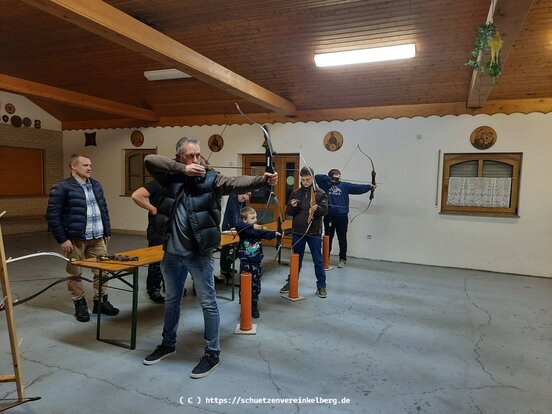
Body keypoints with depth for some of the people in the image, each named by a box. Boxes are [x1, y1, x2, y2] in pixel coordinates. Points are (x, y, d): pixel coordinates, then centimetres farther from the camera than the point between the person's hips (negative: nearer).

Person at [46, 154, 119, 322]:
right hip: (75, 239, -5)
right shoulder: (61, 188, -8)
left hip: (97, 238, 6)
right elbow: (53, 216, -11)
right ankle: (80, 305, 22)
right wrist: (62, 239, -13)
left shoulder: (96, 185, 12)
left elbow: (104, 210, 18)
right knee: (75, 273, 7)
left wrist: (107, 232, 15)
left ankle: (101, 302, 21)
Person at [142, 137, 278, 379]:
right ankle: (168, 344, 42)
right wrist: (182, 169, -19)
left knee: (208, 303, 4)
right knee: (172, 300, 22)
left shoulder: (211, 179, -7)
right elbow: (149, 160, -9)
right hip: (172, 253, 4)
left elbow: (237, 183, -23)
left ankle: (212, 354, 21)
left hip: (199, 254, -4)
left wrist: (263, 180, -42)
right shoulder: (171, 177, 3)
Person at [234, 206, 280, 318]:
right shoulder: (242, 229, -6)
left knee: (256, 285, 8)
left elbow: (266, 234, -13)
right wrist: (252, 227, -29)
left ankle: (254, 307, 22)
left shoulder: (259, 229, 1)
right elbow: (237, 225, -27)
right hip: (245, 262, -3)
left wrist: (275, 233, -33)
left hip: (256, 262, 3)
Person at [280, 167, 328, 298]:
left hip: (314, 232, -3)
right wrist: (293, 206, -15)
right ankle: (291, 282, 29)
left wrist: (317, 208, -32)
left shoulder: (320, 193, -3)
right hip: (297, 232, 3)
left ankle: (321, 286, 16)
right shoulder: (295, 193, 6)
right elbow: (288, 212, 7)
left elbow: (325, 210, -11)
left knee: (318, 260, 5)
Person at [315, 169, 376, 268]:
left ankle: (343, 259, 19)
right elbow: (317, 177, -5)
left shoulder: (345, 185, 5)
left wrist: (369, 186, -18)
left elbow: (357, 187, -5)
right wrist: (330, 178, -9)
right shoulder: (326, 185, 5)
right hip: (328, 216, 1)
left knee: (342, 238, 7)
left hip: (342, 216, 0)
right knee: (327, 237, 12)